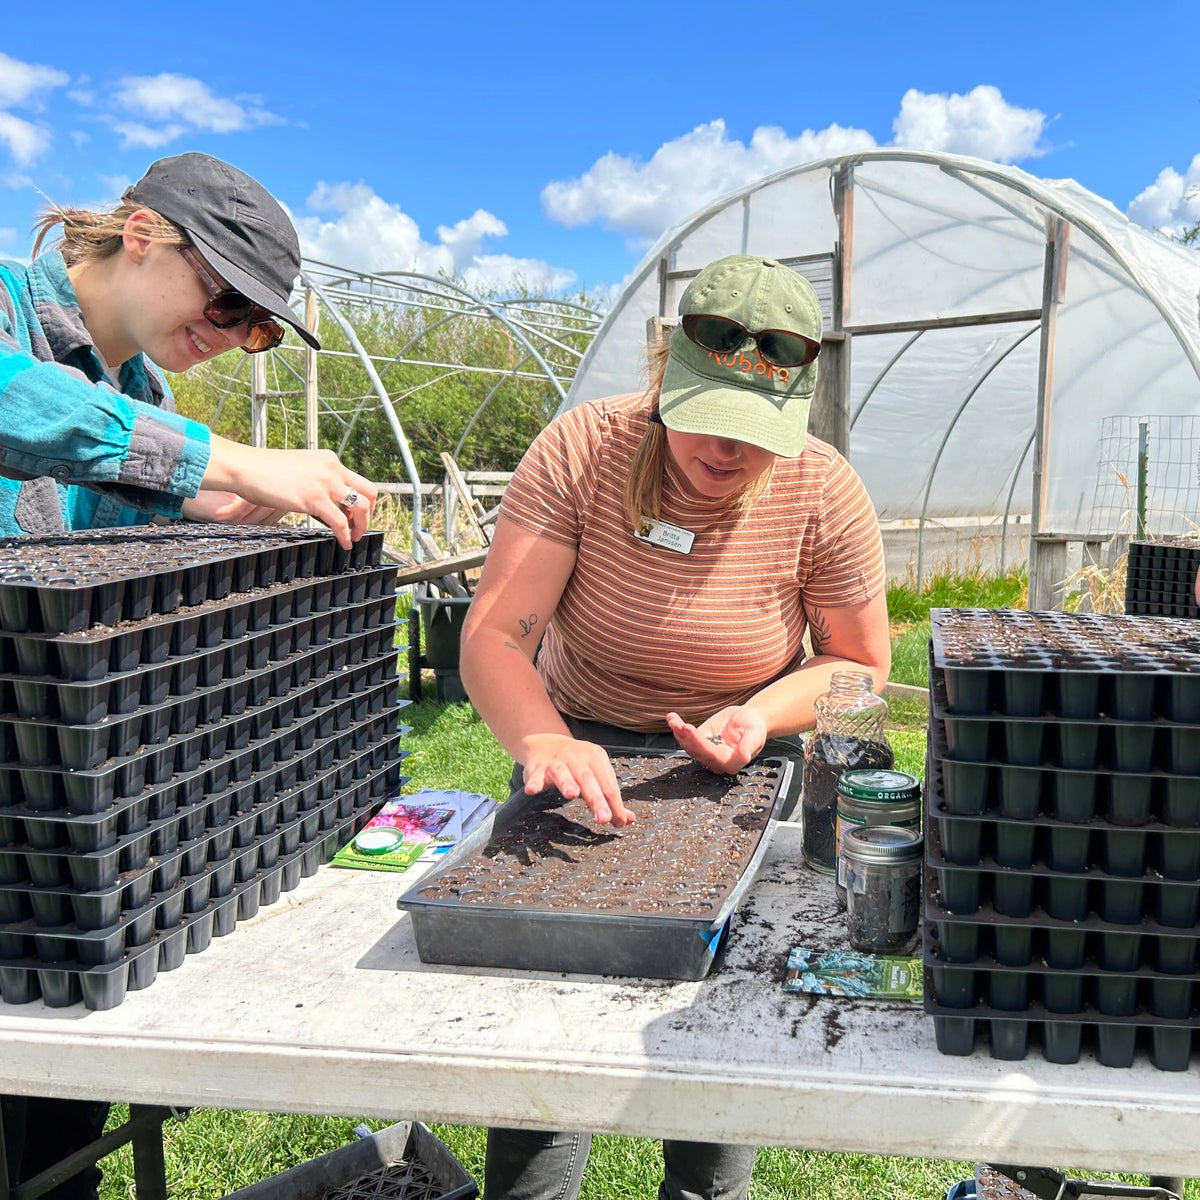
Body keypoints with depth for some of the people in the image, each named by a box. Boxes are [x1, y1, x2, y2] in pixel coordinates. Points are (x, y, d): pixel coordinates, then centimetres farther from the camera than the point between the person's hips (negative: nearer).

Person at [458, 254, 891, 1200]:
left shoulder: (826, 494, -16)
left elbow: (858, 663, -3)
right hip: (581, 742, 0)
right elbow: (494, 634, -24)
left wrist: (762, 715, -22)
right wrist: (542, 741, -44)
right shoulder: (581, 449, -20)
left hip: (743, 765, 1)